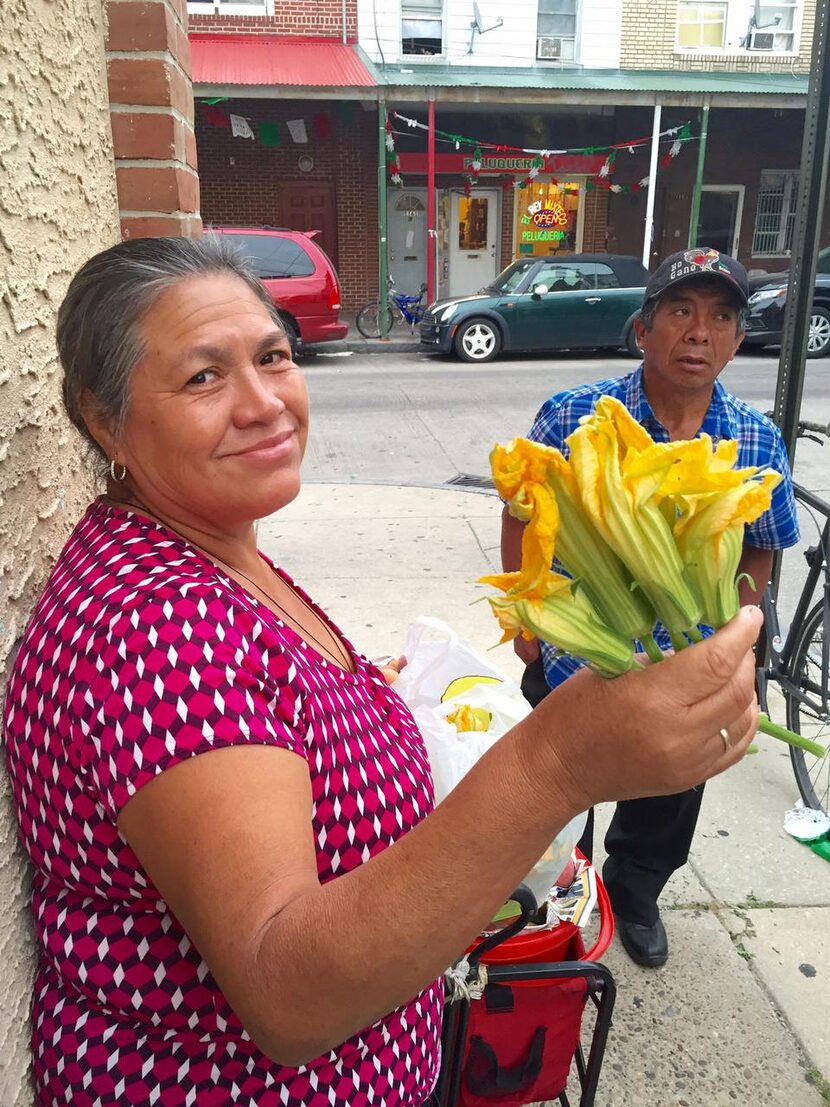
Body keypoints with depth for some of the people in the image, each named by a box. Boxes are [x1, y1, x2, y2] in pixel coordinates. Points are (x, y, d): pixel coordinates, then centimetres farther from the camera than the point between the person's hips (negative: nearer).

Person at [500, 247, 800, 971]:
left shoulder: (758, 442, -10)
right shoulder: (573, 416, -17)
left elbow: (759, 554, 3)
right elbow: (523, 517, -6)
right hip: (571, 662, -2)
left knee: (668, 802, 24)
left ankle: (635, 896, 55)